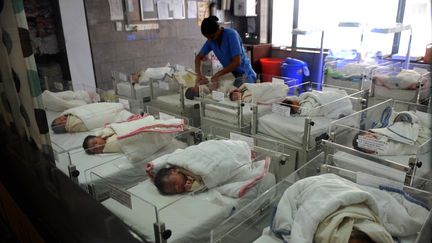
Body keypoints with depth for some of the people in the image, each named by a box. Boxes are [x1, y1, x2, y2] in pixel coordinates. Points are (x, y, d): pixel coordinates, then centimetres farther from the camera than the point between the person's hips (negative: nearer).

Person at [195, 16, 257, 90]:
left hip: (244, 75, -6)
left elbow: (237, 62, -24)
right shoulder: (211, 40, 1)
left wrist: (218, 74, -23)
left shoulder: (231, 34, -18)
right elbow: (198, 57, 8)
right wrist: (198, 74, -9)